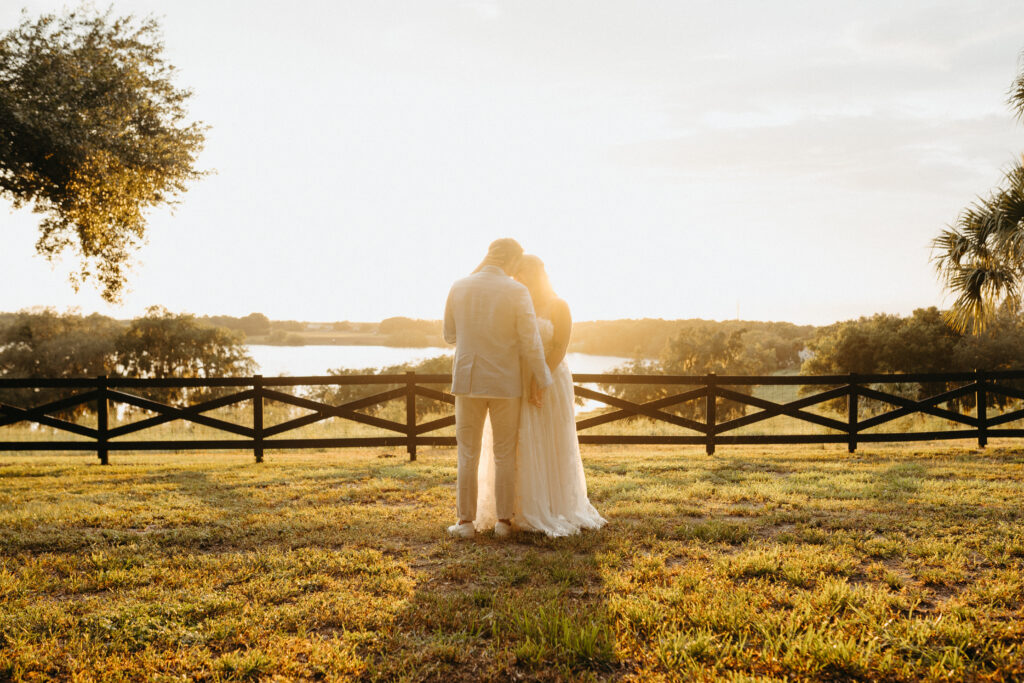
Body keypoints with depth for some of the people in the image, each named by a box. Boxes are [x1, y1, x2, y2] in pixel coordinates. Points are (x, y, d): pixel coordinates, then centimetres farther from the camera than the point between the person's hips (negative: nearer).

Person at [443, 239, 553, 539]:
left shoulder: (458, 288, -1)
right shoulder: (517, 291, -10)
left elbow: (450, 336, 9)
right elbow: (531, 343, -11)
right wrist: (541, 380, 2)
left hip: (468, 380, 1)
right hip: (505, 383, -1)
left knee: (468, 453, 9)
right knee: (504, 454, 11)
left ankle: (466, 521, 10)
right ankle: (503, 520, 15)